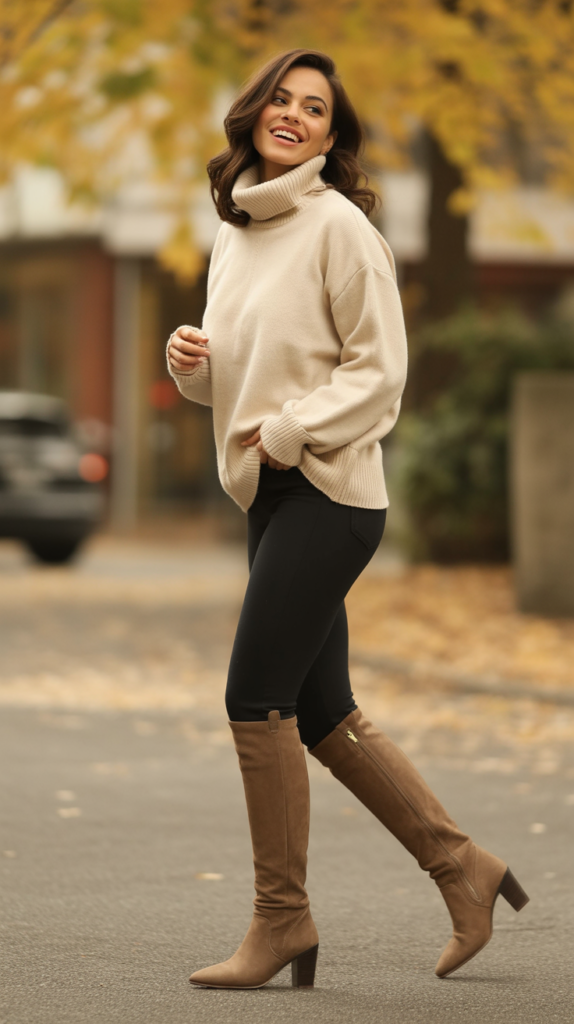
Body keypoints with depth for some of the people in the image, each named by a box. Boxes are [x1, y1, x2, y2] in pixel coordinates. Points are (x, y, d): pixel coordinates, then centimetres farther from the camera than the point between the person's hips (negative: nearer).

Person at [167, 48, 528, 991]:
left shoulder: (338, 224, -10)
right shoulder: (236, 231, 14)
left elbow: (379, 370, -12)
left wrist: (286, 432, -19)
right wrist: (192, 357, 1)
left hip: (328, 490, -8)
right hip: (271, 494, 8)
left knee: (257, 699, -8)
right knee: (323, 714, 11)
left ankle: (282, 916, 3)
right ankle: (461, 868, 22)